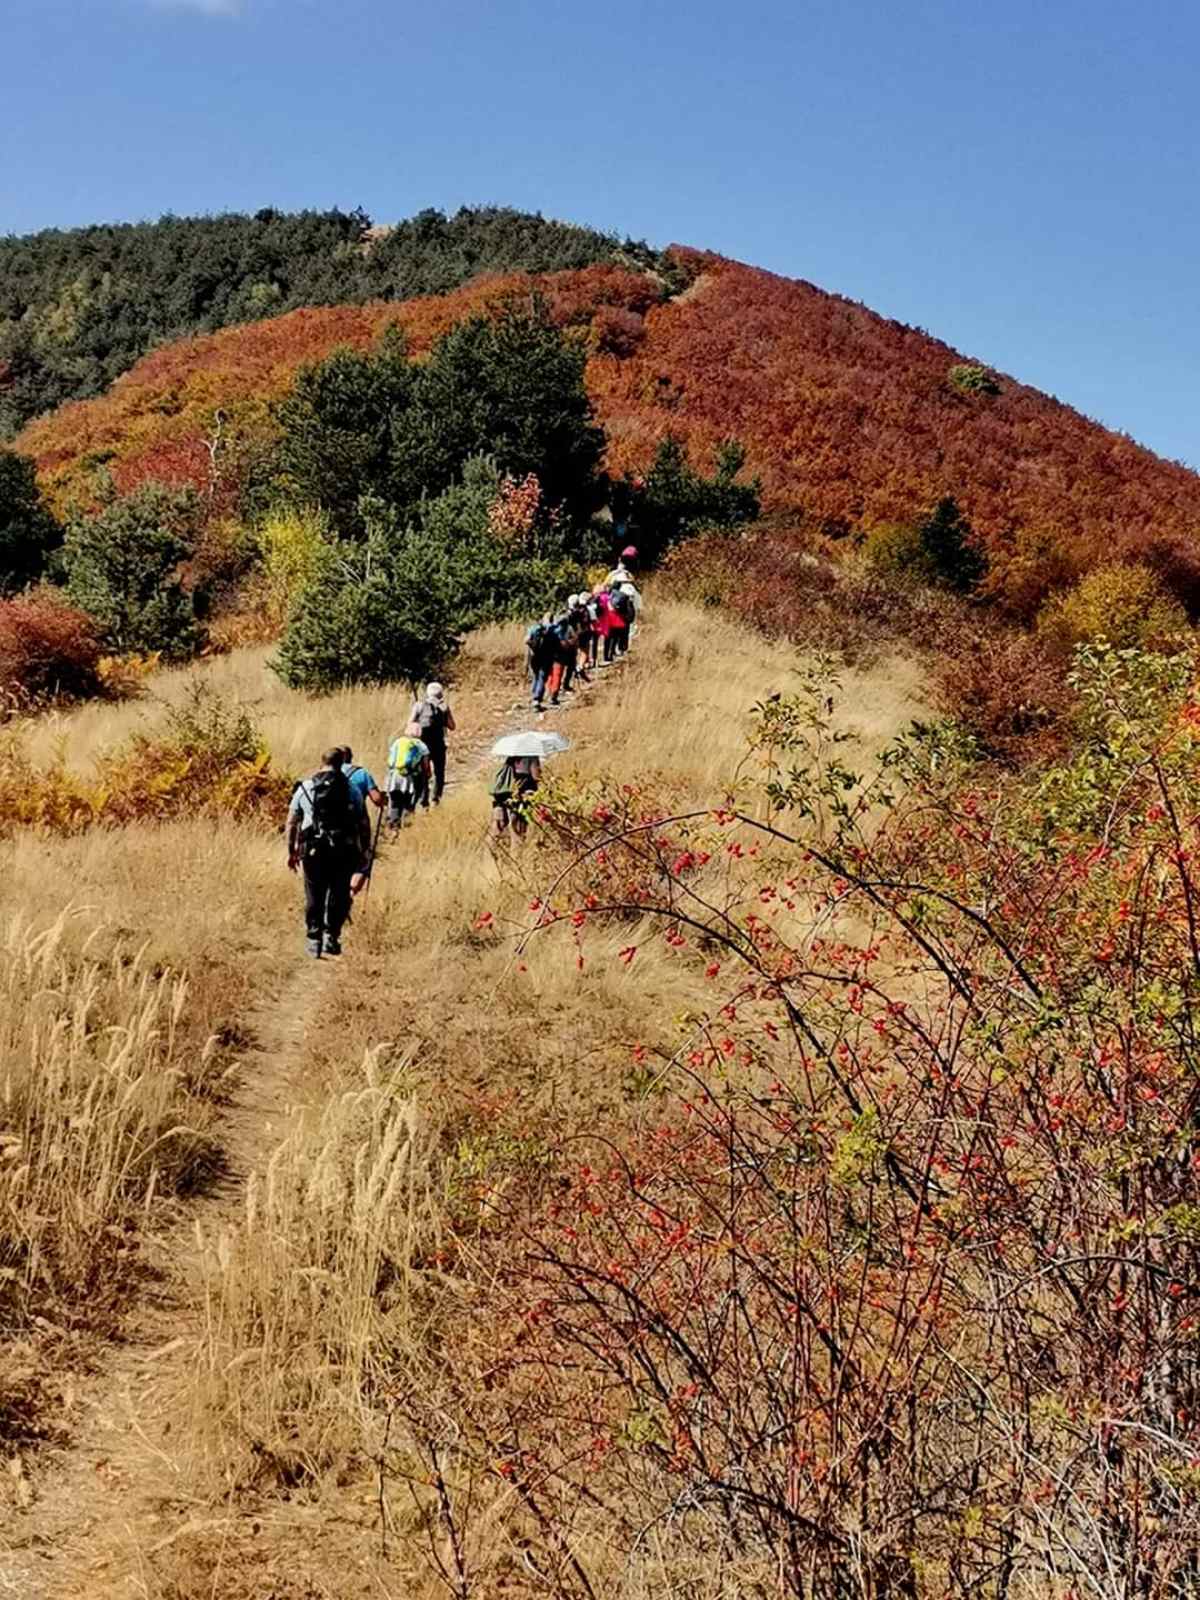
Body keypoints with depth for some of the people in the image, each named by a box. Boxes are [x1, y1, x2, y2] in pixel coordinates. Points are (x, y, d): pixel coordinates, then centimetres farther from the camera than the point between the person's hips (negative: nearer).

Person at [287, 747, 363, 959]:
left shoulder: (304, 788, 5)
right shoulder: (350, 789, 1)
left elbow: (291, 823, 8)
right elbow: (361, 822, 0)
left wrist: (292, 851, 17)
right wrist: (360, 850, 10)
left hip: (313, 850, 1)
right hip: (344, 851, -1)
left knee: (314, 897, 11)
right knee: (339, 896, 11)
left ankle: (314, 939, 11)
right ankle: (331, 936, 5)